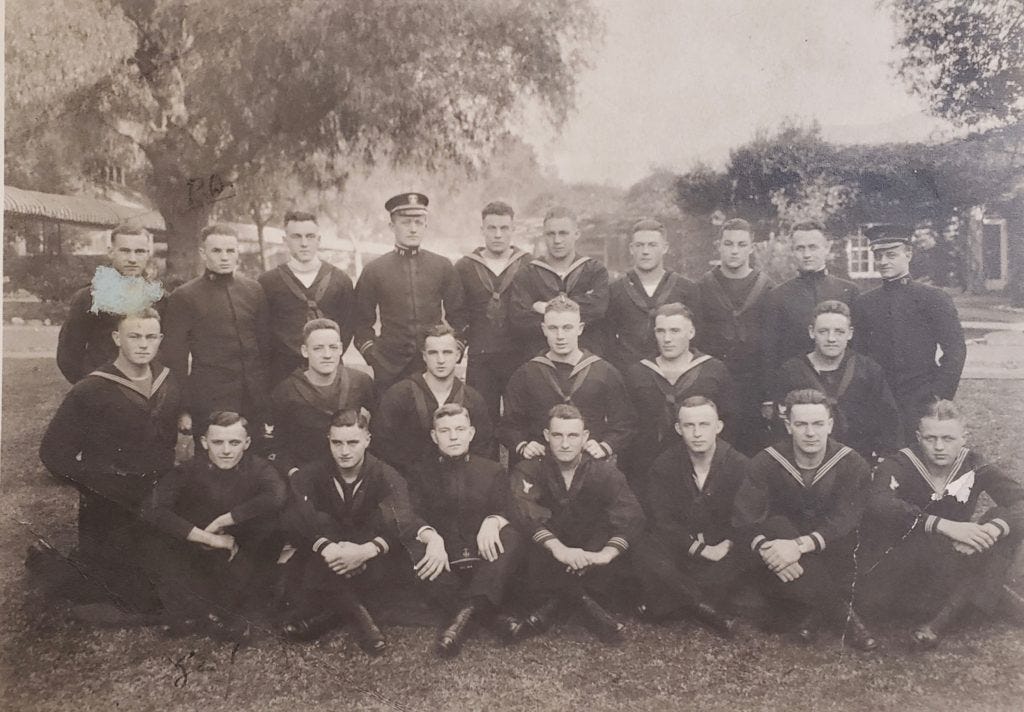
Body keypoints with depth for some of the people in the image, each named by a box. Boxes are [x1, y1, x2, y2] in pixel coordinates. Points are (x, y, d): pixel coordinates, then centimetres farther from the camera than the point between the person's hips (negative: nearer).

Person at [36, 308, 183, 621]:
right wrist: (97, 486, -10)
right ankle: (47, 560, 24)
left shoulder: (169, 383, 2)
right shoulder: (91, 391, -15)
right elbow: (53, 452, -10)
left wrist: (165, 480, 5)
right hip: (108, 512, -6)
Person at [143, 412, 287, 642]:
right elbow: (153, 510, -22)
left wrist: (220, 522, -25)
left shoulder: (258, 468, -10)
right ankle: (223, 618, -22)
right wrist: (210, 538, -25)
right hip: (194, 558, 0)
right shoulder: (188, 472, -8)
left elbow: (277, 498, -32)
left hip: (242, 561, 0)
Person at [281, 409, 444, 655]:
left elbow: (404, 519, -28)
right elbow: (301, 519, -23)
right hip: (325, 564, 2)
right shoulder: (311, 475, -4)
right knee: (295, 516, -26)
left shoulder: (385, 476, -9)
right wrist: (327, 548, -41)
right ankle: (355, 611, -28)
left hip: (370, 565, -1)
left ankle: (326, 612, -28)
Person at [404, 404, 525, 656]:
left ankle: (465, 612, -42)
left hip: (484, 559, 1)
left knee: (512, 538, -30)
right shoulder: (419, 474, 16)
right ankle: (493, 615, -34)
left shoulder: (493, 471, 18)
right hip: (443, 560, 0)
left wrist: (493, 520, -22)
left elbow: (508, 511, 4)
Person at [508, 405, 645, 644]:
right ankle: (586, 602, -24)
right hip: (549, 562, 0)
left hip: (589, 555, 1)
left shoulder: (605, 472, -3)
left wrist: (605, 554, -37)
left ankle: (553, 602, -22)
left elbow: (632, 517, -19)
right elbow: (525, 513, -24)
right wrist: (559, 549, -40)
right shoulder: (529, 470, -4)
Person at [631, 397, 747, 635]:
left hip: (721, 547, 0)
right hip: (677, 547, 0)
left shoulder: (739, 465, -5)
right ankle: (708, 611, -27)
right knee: (644, 551, -31)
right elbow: (660, 520, -10)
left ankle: (660, 605, -25)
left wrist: (726, 544, -23)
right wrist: (700, 549, -20)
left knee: (742, 558, -33)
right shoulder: (664, 465, -5)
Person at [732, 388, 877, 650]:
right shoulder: (766, 462, -8)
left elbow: (844, 519, -23)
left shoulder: (852, 464, -8)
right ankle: (845, 616, -24)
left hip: (832, 553, 0)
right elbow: (744, 518, -18)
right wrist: (767, 549, -39)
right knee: (775, 525, -31)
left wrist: (800, 545, -39)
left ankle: (814, 610, -10)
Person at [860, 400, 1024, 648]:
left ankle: (946, 615, -25)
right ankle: (992, 595, -21)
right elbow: (880, 505, -36)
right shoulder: (897, 467, -15)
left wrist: (992, 529, -40)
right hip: (898, 560, -2)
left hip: (954, 562, 3)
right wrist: (943, 525, -46)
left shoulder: (974, 467, -5)